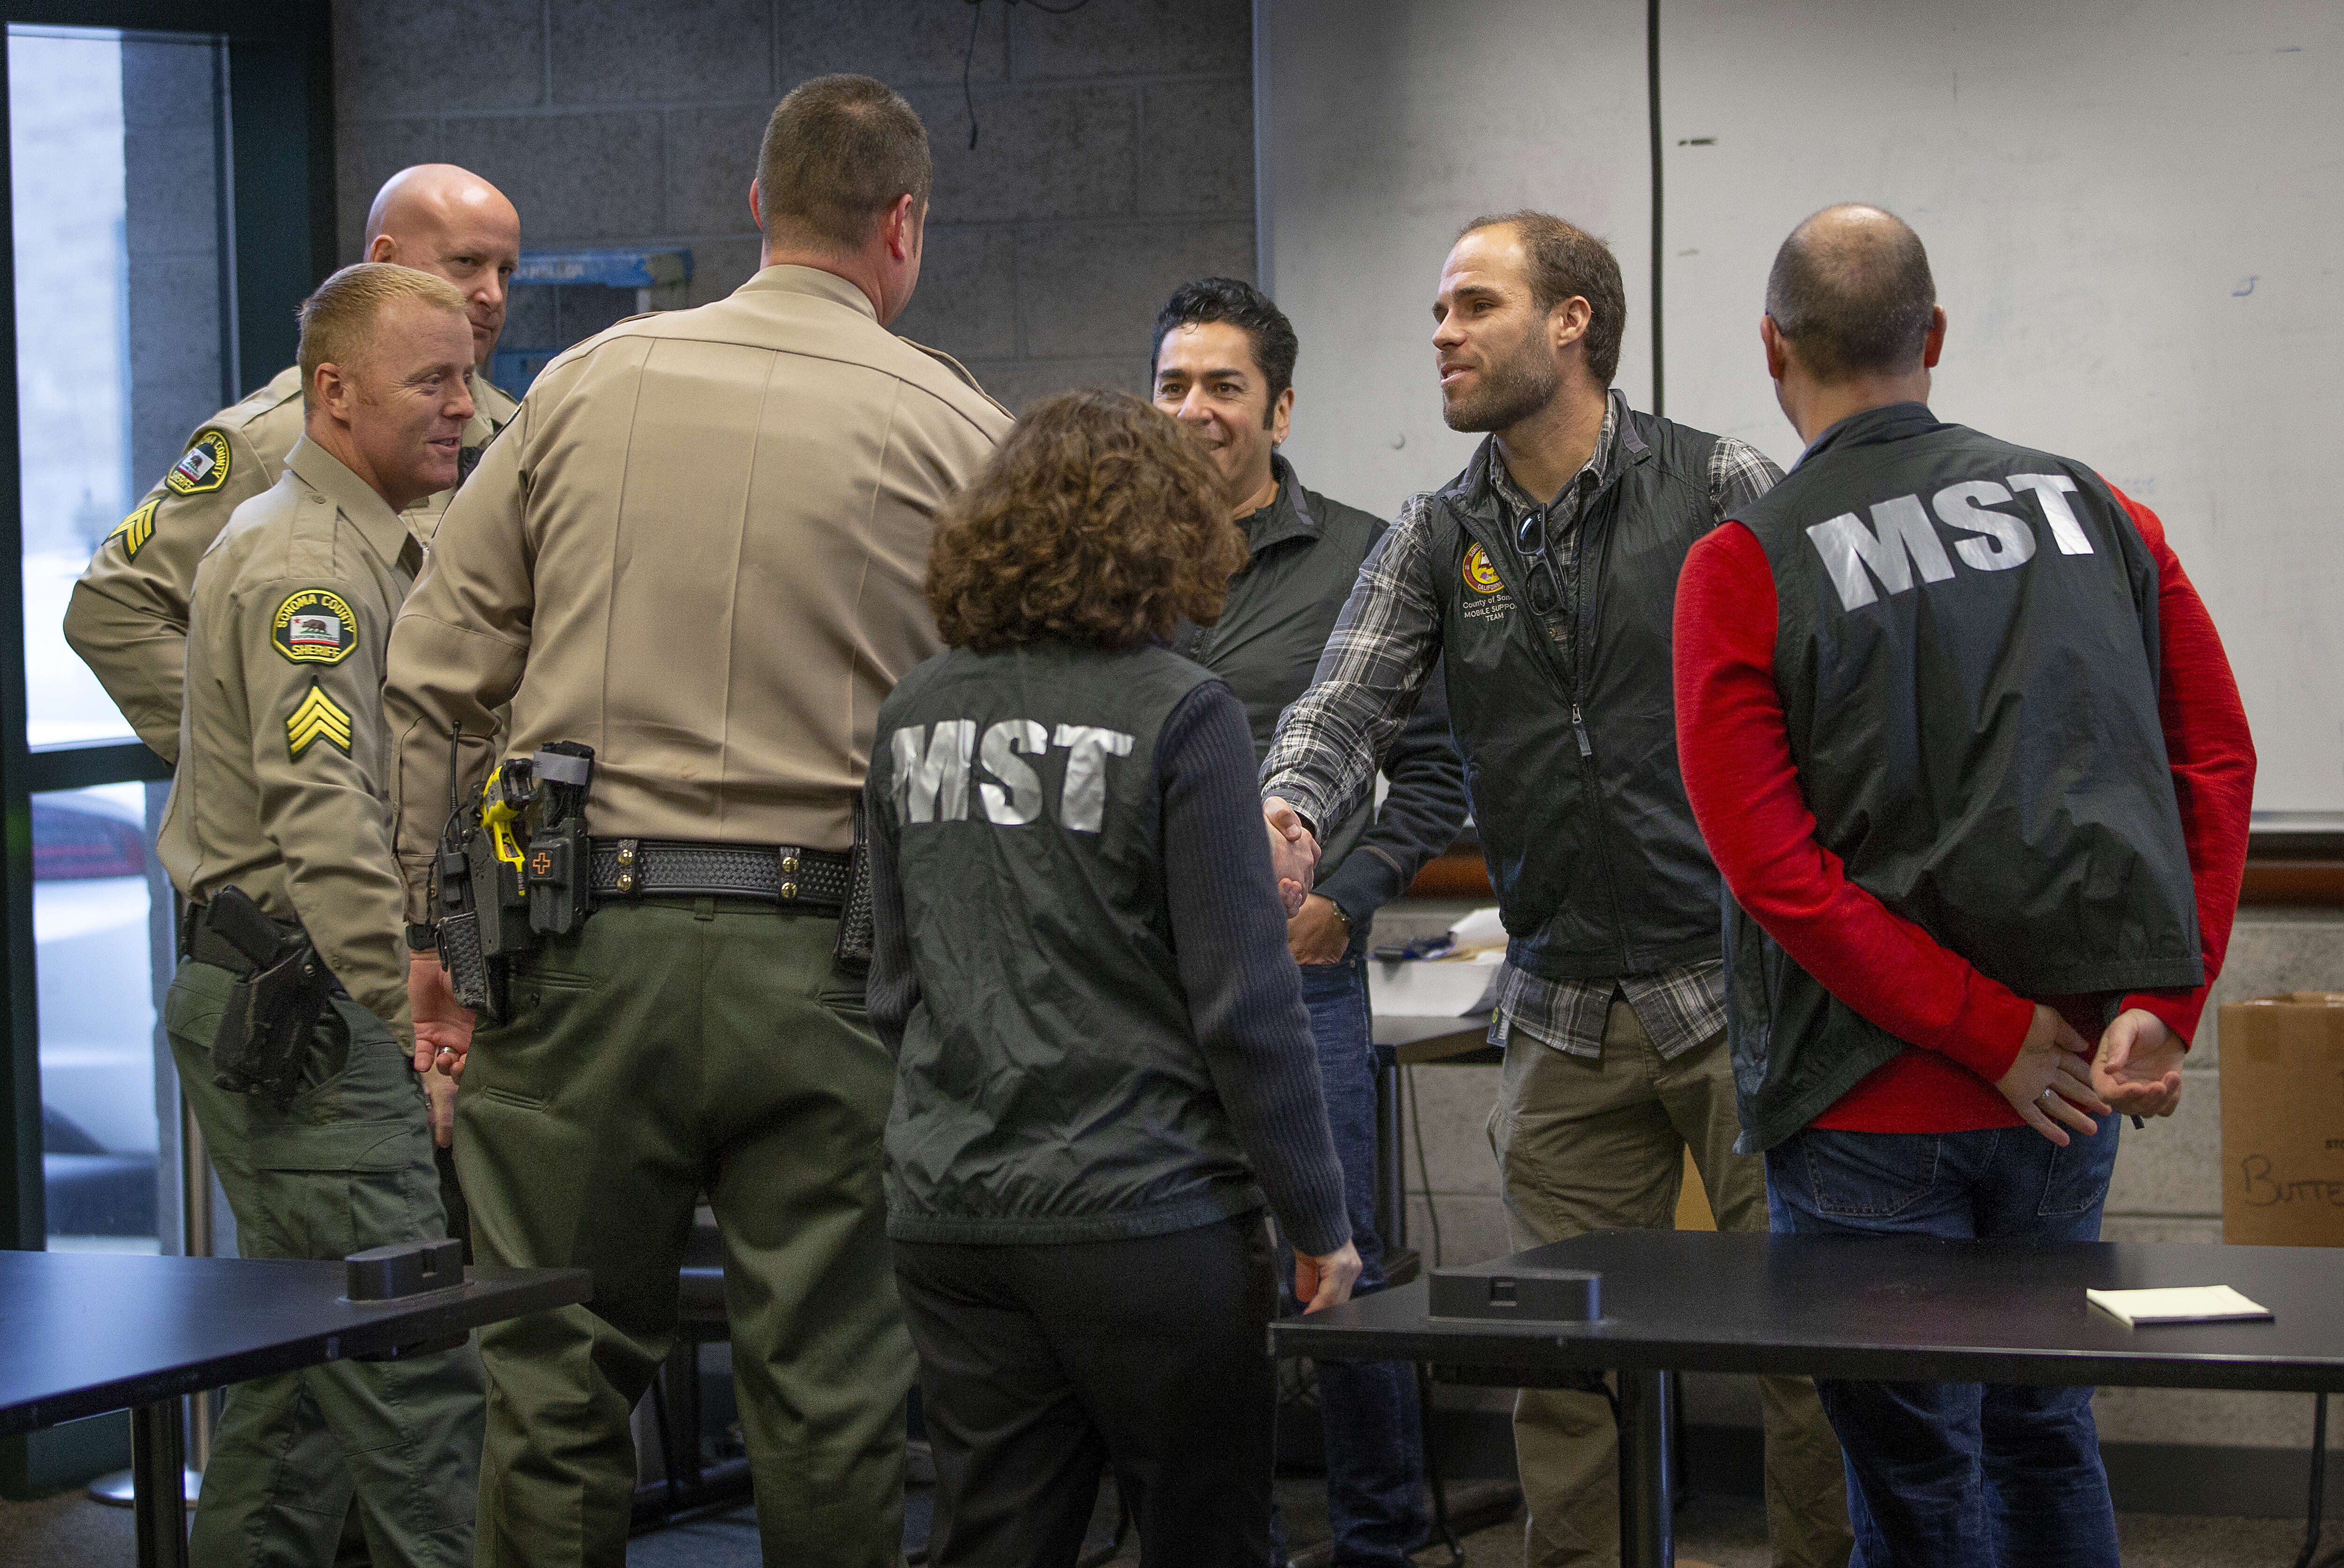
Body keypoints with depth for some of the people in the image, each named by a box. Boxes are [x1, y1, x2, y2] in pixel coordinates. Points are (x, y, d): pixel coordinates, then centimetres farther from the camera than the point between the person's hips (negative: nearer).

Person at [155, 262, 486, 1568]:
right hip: (300, 1012, -11)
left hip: (285, 1014, 11)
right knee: (416, 1365, -12)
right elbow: (327, 826, -25)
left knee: (307, 1356, 14)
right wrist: (421, 1025, -28)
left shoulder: (370, 549, 19)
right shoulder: (307, 564, -15)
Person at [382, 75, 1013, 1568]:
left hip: (587, 939, 2)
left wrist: (436, 931, 12)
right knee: (832, 1397, 5)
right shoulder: (959, 430, 2)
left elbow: (437, 677, 8)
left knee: (561, 1384, 8)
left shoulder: (585, 388, 9)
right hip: (829, 959, -1)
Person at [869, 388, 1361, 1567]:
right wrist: (1317, 1222, -3)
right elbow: (1244, 1003, -11)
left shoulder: (914, 717, 6)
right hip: (1142, 1209, -5)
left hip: (948, 1215, 5)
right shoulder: (1180, 718, -11)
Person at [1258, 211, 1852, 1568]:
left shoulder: (1724, 492, -3)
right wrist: (1289, 815, -29)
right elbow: (1349, 703, -6)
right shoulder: (1436, 543, 8)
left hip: (1743, 991, -4)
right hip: (1564, 1016, 4)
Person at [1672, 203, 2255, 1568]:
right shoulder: (2099, 516, 3)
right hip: (2069, 1106, 4)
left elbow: (1775, 868, -16)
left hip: (1875, 1113, -4)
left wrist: (1999, 1034, -13)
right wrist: (2162, 1008, -4)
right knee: (2046, 1438, 20)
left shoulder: (1744, 569, -9)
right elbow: (2218, 762, 0)